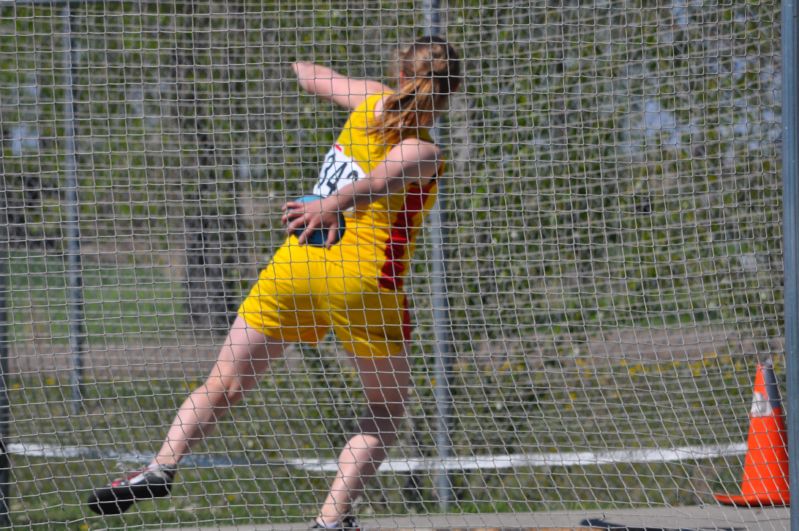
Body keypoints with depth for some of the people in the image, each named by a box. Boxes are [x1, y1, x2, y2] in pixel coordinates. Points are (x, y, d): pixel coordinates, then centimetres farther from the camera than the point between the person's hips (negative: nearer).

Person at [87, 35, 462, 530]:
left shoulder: (376, 101, 8)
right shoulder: (423, 154, -8)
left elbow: (321, 80, 28)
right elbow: (377, 182, -29)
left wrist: (299, 67, 50)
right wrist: (334, 205, -47)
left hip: (295, 265, 5)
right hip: (363, 285, -5)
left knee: (223, 385, 8)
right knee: (387, 415, 12)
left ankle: (161, 466, -12)